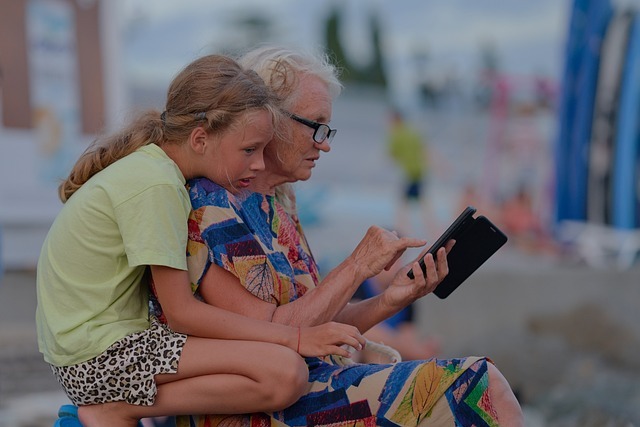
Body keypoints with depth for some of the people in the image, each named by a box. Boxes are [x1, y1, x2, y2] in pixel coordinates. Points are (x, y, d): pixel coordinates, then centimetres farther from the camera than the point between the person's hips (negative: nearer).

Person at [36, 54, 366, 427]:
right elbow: (182, 312, -17)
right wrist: (297, 338, -14)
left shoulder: (150, 164, 10)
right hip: (99, 354, -10)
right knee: (286, 374, -21)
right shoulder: (156, 185, -18)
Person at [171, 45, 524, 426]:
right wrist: (356, 268, -14)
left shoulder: (277, 208, 17)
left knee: (484, 384, -8)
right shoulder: (210, 205, -11)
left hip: (310, 382, 9)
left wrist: (391, 300, -4)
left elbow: (316, 324, 12)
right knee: (482, 387, -16)